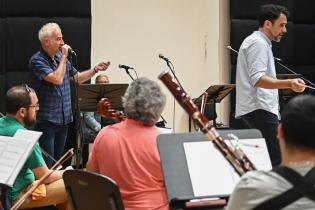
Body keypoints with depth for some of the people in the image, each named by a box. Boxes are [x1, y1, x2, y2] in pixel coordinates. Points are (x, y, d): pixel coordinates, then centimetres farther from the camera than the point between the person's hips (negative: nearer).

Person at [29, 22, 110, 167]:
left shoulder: (60, 57, 10)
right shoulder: (37, 61, -13)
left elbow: (77, 78, 22)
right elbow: (57, 79, -24)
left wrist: (95, 70, 10)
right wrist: (64, 57, -14)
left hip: (63, 118, 8)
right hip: (46, 120, -7)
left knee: (58, 161, 14)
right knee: (46, 164, -7)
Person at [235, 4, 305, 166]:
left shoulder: (258, 42, 24)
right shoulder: (258, 43, -11)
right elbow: (258, 79, -23)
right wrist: (289, 84, -34)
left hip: (258, 109, 11)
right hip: (260, 110, -11)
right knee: (276, 160, -18)